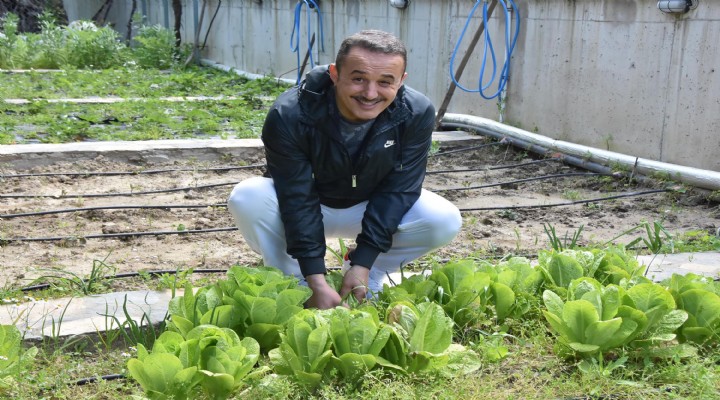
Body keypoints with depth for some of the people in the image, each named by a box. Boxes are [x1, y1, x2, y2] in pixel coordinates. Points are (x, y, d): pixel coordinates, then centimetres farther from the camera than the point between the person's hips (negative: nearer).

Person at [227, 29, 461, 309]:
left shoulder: (417, 114, -25)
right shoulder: (290, 115, -31)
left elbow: (397, 190, -20)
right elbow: (298, 199, -28)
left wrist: (363, 264, -25)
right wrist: (316, 280, -33)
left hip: (375, 208, 2)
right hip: (304, 207, -1)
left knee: (445, 221, -24)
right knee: (247, 198, -32)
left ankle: (369, 280, 1)